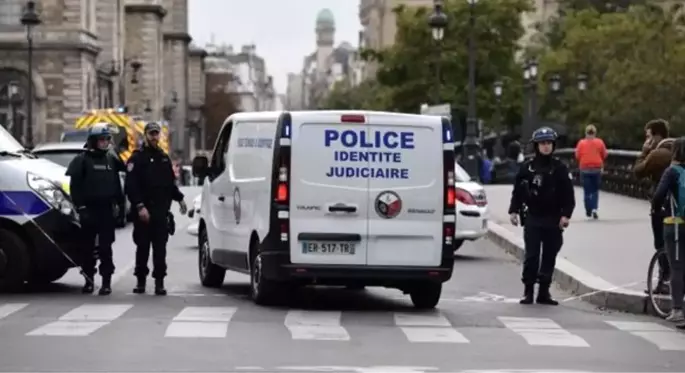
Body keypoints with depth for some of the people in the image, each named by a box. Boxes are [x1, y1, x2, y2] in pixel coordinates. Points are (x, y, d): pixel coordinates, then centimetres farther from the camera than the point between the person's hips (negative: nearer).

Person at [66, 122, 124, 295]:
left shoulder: (111, 159, 11)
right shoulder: (83, 159, -2)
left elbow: (116, 184, 18)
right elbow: (75, 185, -5)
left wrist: (118, 203, 10)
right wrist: (81, 206, -11)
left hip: (107, 209, 2)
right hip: (89, 209, -2)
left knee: (105, 247, -1)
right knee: (88, 246, 5)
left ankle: (106, 281, 0)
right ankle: (88, 280, 14)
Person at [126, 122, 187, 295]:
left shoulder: (164, 157, 17)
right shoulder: (137, 157, -2)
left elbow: (171, 182, 27)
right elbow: (131, 185, -10)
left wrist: (179, 198, 16)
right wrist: (140, 206, -18)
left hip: (161, 211, 4)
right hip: (143, 211, -4)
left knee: (160, 248, -1)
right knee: (142, 247, 3)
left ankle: (159, 282, -1)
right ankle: (141, 280, 13)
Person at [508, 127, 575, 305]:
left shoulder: (560, 168, 1)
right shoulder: (527, 167, 2)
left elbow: (568, 194, 0)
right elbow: (518, 191, 6)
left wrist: (566, 214, -9)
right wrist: (514, 210, -1)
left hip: (553, 220, 1)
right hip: (532, 218, -1)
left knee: (549, 257, 5)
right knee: (531, 256, -3)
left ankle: (544, 291, 12)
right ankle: (528, 291, 3)